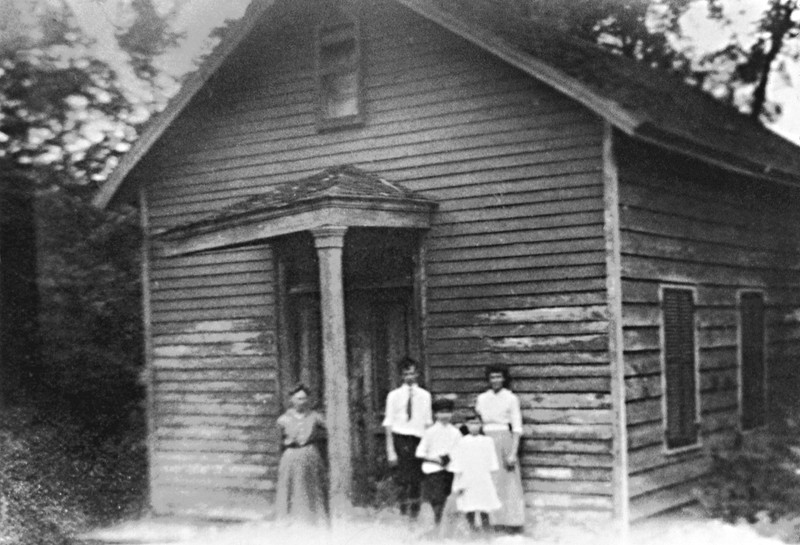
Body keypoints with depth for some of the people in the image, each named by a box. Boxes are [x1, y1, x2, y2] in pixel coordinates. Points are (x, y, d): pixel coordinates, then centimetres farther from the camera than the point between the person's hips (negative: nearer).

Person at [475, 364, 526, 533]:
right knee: (491, 482, 4)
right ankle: (497, 521, 11)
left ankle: (514, 522, 3)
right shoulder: (482, 398, 10)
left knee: (509, 481, -3)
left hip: (505, 439, -4)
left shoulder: (511, 399, -2)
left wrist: (513, 453, -13)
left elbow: (517, 428, -5)